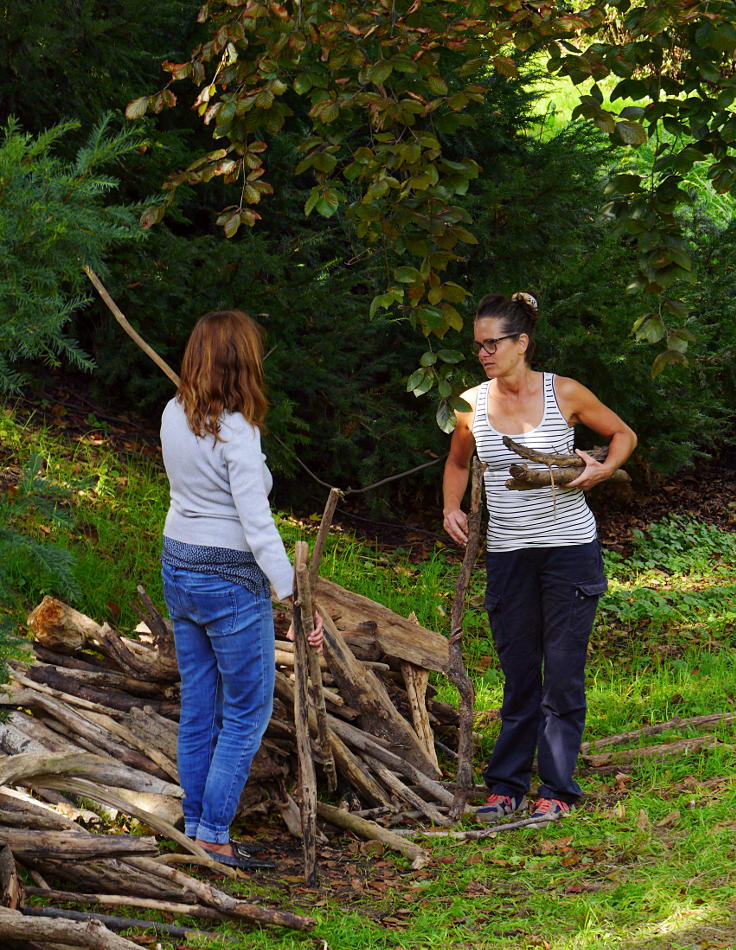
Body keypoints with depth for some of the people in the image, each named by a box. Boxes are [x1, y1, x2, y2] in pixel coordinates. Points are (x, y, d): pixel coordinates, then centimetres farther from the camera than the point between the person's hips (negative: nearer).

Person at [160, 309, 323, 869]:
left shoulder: (175, 416, 1)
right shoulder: (237, 431, -21)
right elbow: (256, 523, -25)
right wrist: (294, 597, -25)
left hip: (177, 566, 8)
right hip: (230, 577, -8)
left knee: (198, 708, 15)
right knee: (248, 713, 2)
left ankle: (195, 828, 20)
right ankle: (214, 837, 1)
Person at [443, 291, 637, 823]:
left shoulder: (565, 394, -5)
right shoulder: (473, 405, 2)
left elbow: (623, 435, 10)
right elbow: (458, 462, 21)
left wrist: (601, 470, -9)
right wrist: (452, 508, 4)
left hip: (570, 546, -2)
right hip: (508, 554, 2)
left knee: (563, 675, 0)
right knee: (518, 675, 9)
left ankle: (558, 790, 7)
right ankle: (507, 785, 17)